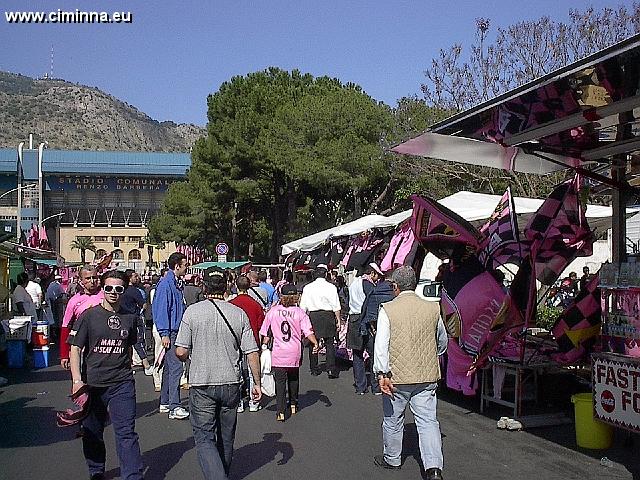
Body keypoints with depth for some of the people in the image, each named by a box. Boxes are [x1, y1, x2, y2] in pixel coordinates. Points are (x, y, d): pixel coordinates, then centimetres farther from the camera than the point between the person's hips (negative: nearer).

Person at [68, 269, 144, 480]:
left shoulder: (129, 318, 6)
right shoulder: (89, 316, -3)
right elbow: (75, 349, -5)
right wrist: (77, 380, -14)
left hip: (122, 384, 1)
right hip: (93, 383, -1)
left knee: (126, 433, -3)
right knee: (92, 432, 14)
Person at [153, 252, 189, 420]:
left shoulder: (175, 283, 15)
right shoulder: (165, 283, -13)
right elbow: (161, 309, -17)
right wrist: (164, 334, -19)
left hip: (175, 331, 10)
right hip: (169, 332, -10)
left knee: (169, 367, 14)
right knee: (176, 366, -12)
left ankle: (165, 403, 23)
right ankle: (174, 407, -11)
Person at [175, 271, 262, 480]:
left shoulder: (192, 311, -6)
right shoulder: (239, 313, -1)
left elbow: (181, 352, -8)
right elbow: (252, 353, -3)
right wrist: (257, 383, 7)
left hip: (201, 385, -3)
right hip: (231, 384, 3)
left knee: (204, 438, 2)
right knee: (226, 437, 19)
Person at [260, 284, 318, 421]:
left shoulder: (273, 311, -1)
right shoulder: (300, 312, -2)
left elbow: (266, 333, 5)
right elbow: (308, 331, -12)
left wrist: (264, 346, 15)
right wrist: (315, 343, -9)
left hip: (278, 353, -1)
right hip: (295, 353, 1)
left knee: (280, 381, -1)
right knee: (293, 378, 22)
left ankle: (280, 412, -9)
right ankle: (293, 405, 35)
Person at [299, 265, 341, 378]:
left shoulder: (307, 287, 4)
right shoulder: (331, 287, -3)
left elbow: (303, 307, 7)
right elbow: (336, 307, -3)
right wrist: (338, 320, 3)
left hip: (312, 316, 2)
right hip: (328, 316, -2)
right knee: (329, 343, 2)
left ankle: (314, 369, 16)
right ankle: (331, 369, -3)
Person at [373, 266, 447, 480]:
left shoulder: (387, 310, -9)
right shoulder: (432, 308, 2)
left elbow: (381, 344, -16)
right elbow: (442, 342, 17)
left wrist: (382, 374, -16)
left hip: (397, 376, -2)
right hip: (427, 376, 3)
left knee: (393, 420, 15)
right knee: (427, 420, 5)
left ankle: (392, 458, 33)